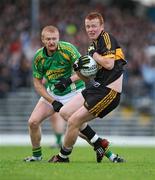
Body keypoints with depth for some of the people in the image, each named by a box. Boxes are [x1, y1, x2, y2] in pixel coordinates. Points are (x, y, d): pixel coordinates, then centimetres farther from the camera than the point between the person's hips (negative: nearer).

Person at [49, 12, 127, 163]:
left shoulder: (107, 38, -10)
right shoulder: (93, 45, 17)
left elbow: (109, 64, -25)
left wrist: (94, 54, -10)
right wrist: (78, 68, -1)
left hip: (109, 92, -10)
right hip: (96, 88, 10)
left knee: (73, 121, -9)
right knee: (64, 112, 9)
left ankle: (63, 157, 13)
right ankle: (100, 145, 12)